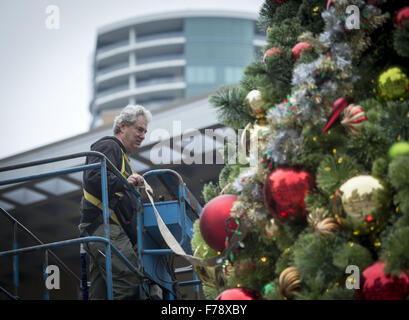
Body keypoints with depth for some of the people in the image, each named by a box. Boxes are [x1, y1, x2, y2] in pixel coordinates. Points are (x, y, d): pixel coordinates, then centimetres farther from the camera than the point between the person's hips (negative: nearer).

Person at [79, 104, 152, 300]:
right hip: (105, 227, -11)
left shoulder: (121, 153, 32)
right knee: (130, 283, -19)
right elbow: (94, 178, -20)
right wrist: (124, 182, -27)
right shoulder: (108, 146, -1)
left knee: (100, 293, 4)